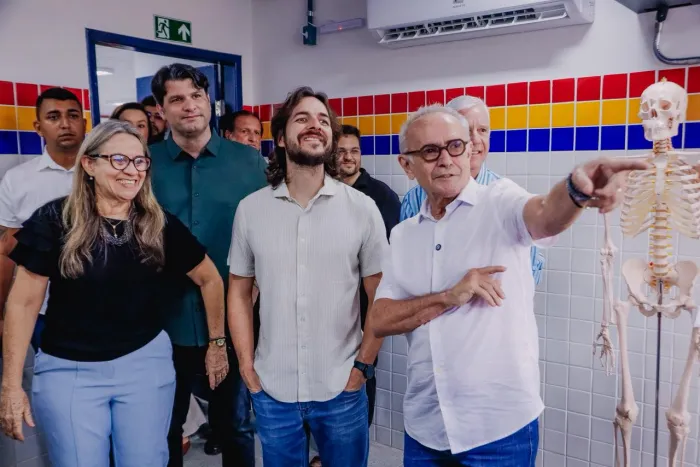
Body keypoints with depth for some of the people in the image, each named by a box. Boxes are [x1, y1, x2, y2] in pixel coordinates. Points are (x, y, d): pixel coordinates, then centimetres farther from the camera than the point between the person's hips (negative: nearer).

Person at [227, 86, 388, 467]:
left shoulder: (362, 209, -6)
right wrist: (247, 368, 1)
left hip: (341, 390, -1)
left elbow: (381, 298, -1)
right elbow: (239, 293, 5)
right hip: (271, 391, 1)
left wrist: (363, 366, -5)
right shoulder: (250, 209, -1)